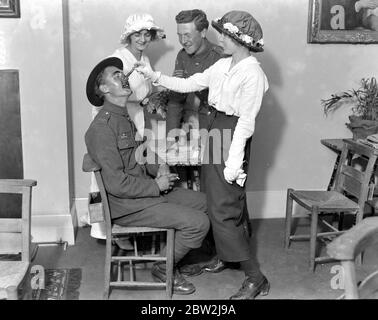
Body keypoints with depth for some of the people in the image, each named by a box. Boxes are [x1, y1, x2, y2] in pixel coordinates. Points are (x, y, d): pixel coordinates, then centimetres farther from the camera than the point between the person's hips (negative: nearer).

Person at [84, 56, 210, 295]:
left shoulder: (124, 117, 12)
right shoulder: (102, 128, -20)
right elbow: (116, 183, -25)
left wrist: (158, 169, 3)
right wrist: (157, 186, -15)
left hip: (149, 190, 10)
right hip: (126, 205, -10)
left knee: (204, 202, 8)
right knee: (198, 222, -15)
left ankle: (180, 255, 20)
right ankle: (164, 268, 7)